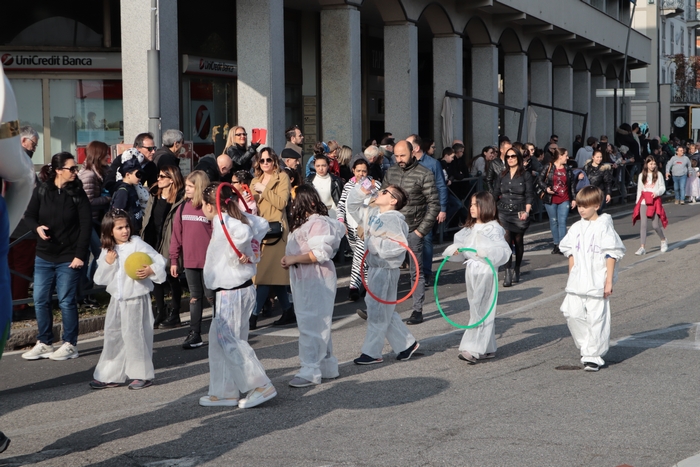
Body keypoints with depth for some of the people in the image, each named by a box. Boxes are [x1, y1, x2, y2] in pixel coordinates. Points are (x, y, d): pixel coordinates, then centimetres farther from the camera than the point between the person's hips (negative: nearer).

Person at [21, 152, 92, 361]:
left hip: (68, 258, -3)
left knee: (66, 301, 0)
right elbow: (29, 215, 7)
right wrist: (37, 227, -16)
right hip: (44, 257, 3)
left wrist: (80, 254, -13)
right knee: (40, 300, 5)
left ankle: (70, 345, 12)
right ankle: (44, 343, 17)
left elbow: (86, 225, -7)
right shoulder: (41, 190, -1)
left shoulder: (77, 193, -5)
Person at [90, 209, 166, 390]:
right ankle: (110, 376, 20)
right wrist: (107, 263, -10)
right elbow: (99, 279, 4)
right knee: (113, 336, 10)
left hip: (136, 299, -6)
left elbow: (159, 260, -11)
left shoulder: (137, 244, -8)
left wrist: (151, 270, -28)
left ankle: (143, 375, 9)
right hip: (116, 299, 6)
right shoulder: (107, 251, 7)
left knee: (134, 335, -4)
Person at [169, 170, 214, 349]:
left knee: (211, 295, 2)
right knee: (194, 297, 11)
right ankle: (194, 334, 14)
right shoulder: (183, 208, 6)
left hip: (208, 261, -5)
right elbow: (176, 235, 7)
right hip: (189, 261, 5)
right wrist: (174, 259, 5)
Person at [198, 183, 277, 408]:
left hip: (232, 292, -10)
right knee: (220, 339, 15)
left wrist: (237, 254, -21)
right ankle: (224, 392, 21)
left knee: (229, 340, -4)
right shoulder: (239, 217, 9)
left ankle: (261, 386, -3)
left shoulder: (222, 220, -18)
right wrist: (252, 250, 14)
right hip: (239, 289, 10)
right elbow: (262, 225, 21)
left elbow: (243, 232, -37)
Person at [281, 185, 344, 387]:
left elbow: (320, 253, -24)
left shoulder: (318, 223, -16)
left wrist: (293, 259, -19)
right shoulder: (304, 223, 17)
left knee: (311, 325, -9)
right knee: (319, 325, 15)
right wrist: (289, 260, 9)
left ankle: (310, 372, -7)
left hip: (317, 281, -11)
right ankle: (327, 367, 23)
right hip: (303, 280, 11)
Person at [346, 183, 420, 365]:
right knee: (385, 312, 15)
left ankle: (372, 352, 7)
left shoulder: (394, 220, -17)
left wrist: (375, 243, -20)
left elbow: (399, 245, -27)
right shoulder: (372, 213, 10)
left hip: (386, 271, -9)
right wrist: (362, 191, 5)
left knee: (377, 310, -2)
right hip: (374, 268, 9)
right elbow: (353, 206, 21)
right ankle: (407, 343, 26)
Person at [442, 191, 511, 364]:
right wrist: (454, 250, -4)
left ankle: (474, 349, -11)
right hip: (471, 271, 8)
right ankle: (488, 349, 19)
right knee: (479, 310, 11)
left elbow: (504, 251, -15)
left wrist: (486, 253, -29)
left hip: (485, 272, -8)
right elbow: (462, 244, 16)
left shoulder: (493, 229, -9)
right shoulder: (470, 229, 14)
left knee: (481, 311, -8)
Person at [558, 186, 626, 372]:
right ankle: (586, 346, 18)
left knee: (596, 319, -3)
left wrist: (609, 281, -11)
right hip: (577, 283, 6)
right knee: (572, 313, -1)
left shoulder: (604, 227, -7)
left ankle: (593, 356, 6)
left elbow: (611, 255, -8)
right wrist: (571, 277, 13)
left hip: (597, 283, -5)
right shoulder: (577, 227, 10)